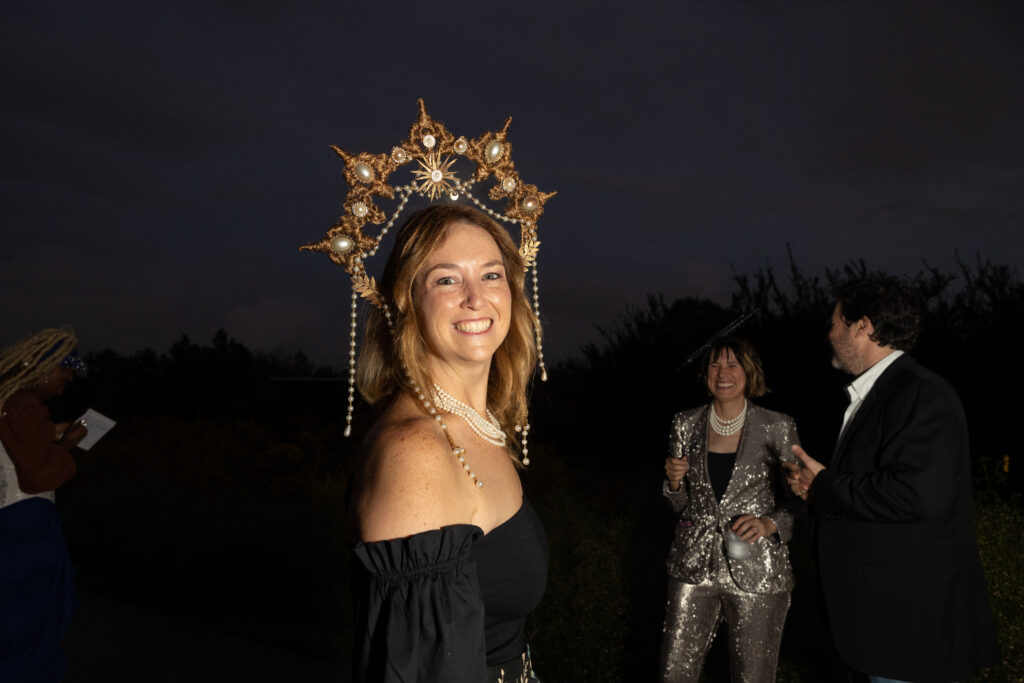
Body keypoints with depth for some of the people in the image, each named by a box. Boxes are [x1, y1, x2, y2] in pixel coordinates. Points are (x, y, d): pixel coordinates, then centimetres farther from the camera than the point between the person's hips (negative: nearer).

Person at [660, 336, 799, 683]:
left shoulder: (777, 428, -3)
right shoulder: (686, 425, 5)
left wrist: (769, 524, -17)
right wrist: (674, 481, -7)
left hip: (756, 572, -2)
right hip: (695, 566, 2)